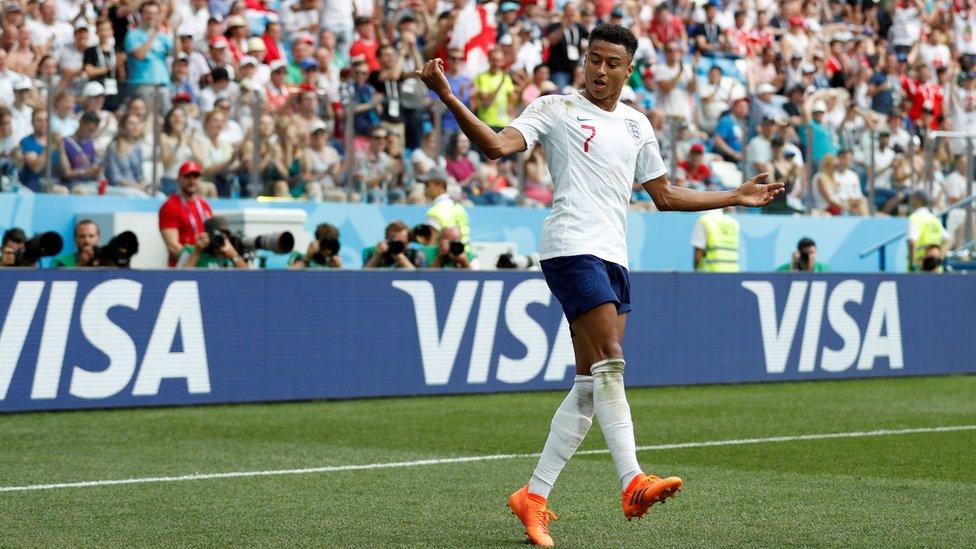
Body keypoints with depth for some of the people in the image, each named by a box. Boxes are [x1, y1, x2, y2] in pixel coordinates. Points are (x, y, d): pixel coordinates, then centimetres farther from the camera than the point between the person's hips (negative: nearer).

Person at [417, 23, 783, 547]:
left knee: (590, 385, 2)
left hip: (614, 257, 7)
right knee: (610, 363, -20)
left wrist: (736, 196, 29)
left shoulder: (637, 126, 21)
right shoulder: (555, 109, 3)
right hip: (572, 246, -7)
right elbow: (496, 145, -12)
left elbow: (666, 194, 29)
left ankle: (534, 494, 8)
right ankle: (632, 483, -26)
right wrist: (447, 97, -25)